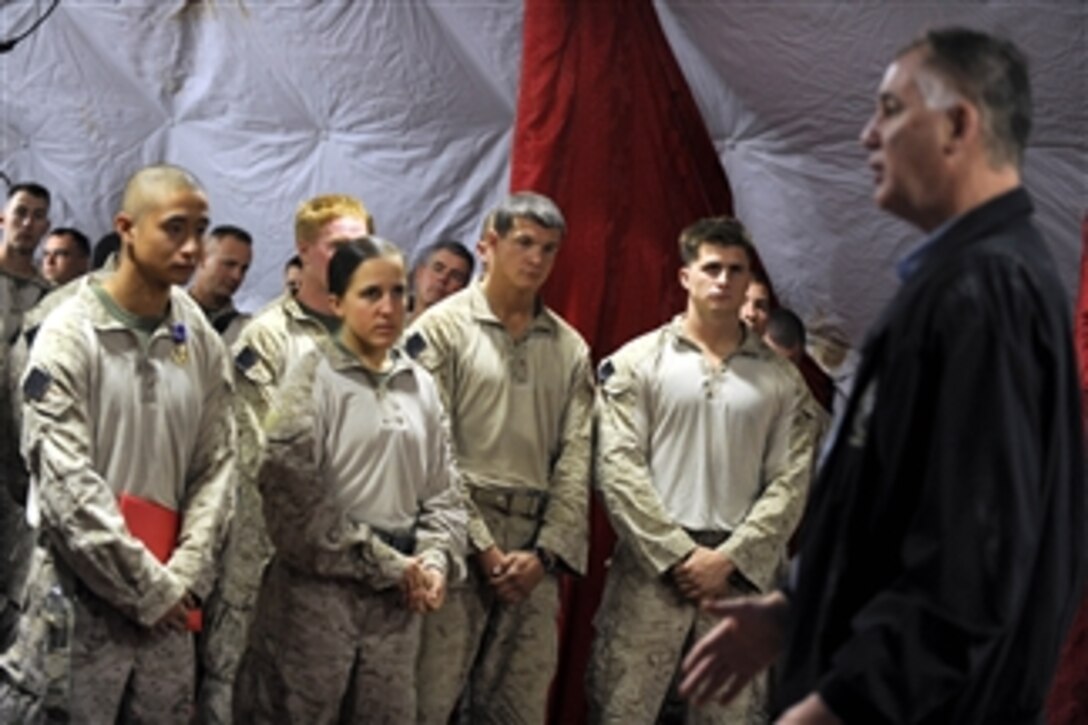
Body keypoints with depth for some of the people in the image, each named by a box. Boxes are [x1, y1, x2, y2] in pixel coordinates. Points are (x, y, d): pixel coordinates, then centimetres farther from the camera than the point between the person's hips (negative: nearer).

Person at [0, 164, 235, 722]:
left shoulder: (204, 345, 8)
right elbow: (66, 483, -13)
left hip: (168, 605, 5)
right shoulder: (71, 335, -7)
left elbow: (216, 466, 6)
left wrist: (183, 578, -6)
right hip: (79, 596, -4)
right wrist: (149, 587, -11)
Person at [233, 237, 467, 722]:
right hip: (317, 589, -5)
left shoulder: (421, 386, 10)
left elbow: (444, 490, 13)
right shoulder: (312, 379, -7)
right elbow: (295, 498, -15)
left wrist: (434, 561, -6)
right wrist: (386, 565, -11)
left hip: (398, 596, 5)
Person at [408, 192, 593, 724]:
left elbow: (576, 460, 9)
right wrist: (482, 546, -10)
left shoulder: (570, 348, 14)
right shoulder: (442, 328, 1)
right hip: (458, 541, -4)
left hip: (535, 548, 4)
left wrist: (546, 551, -4)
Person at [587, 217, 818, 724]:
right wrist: (678, 555, -10)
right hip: (651, 565, -2)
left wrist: (730, 558, -8)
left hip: (740, 573, 2)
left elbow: (790, 481, 3)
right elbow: (618, 469, -3)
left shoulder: (780, 378, 9)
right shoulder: (637, 361, 4)